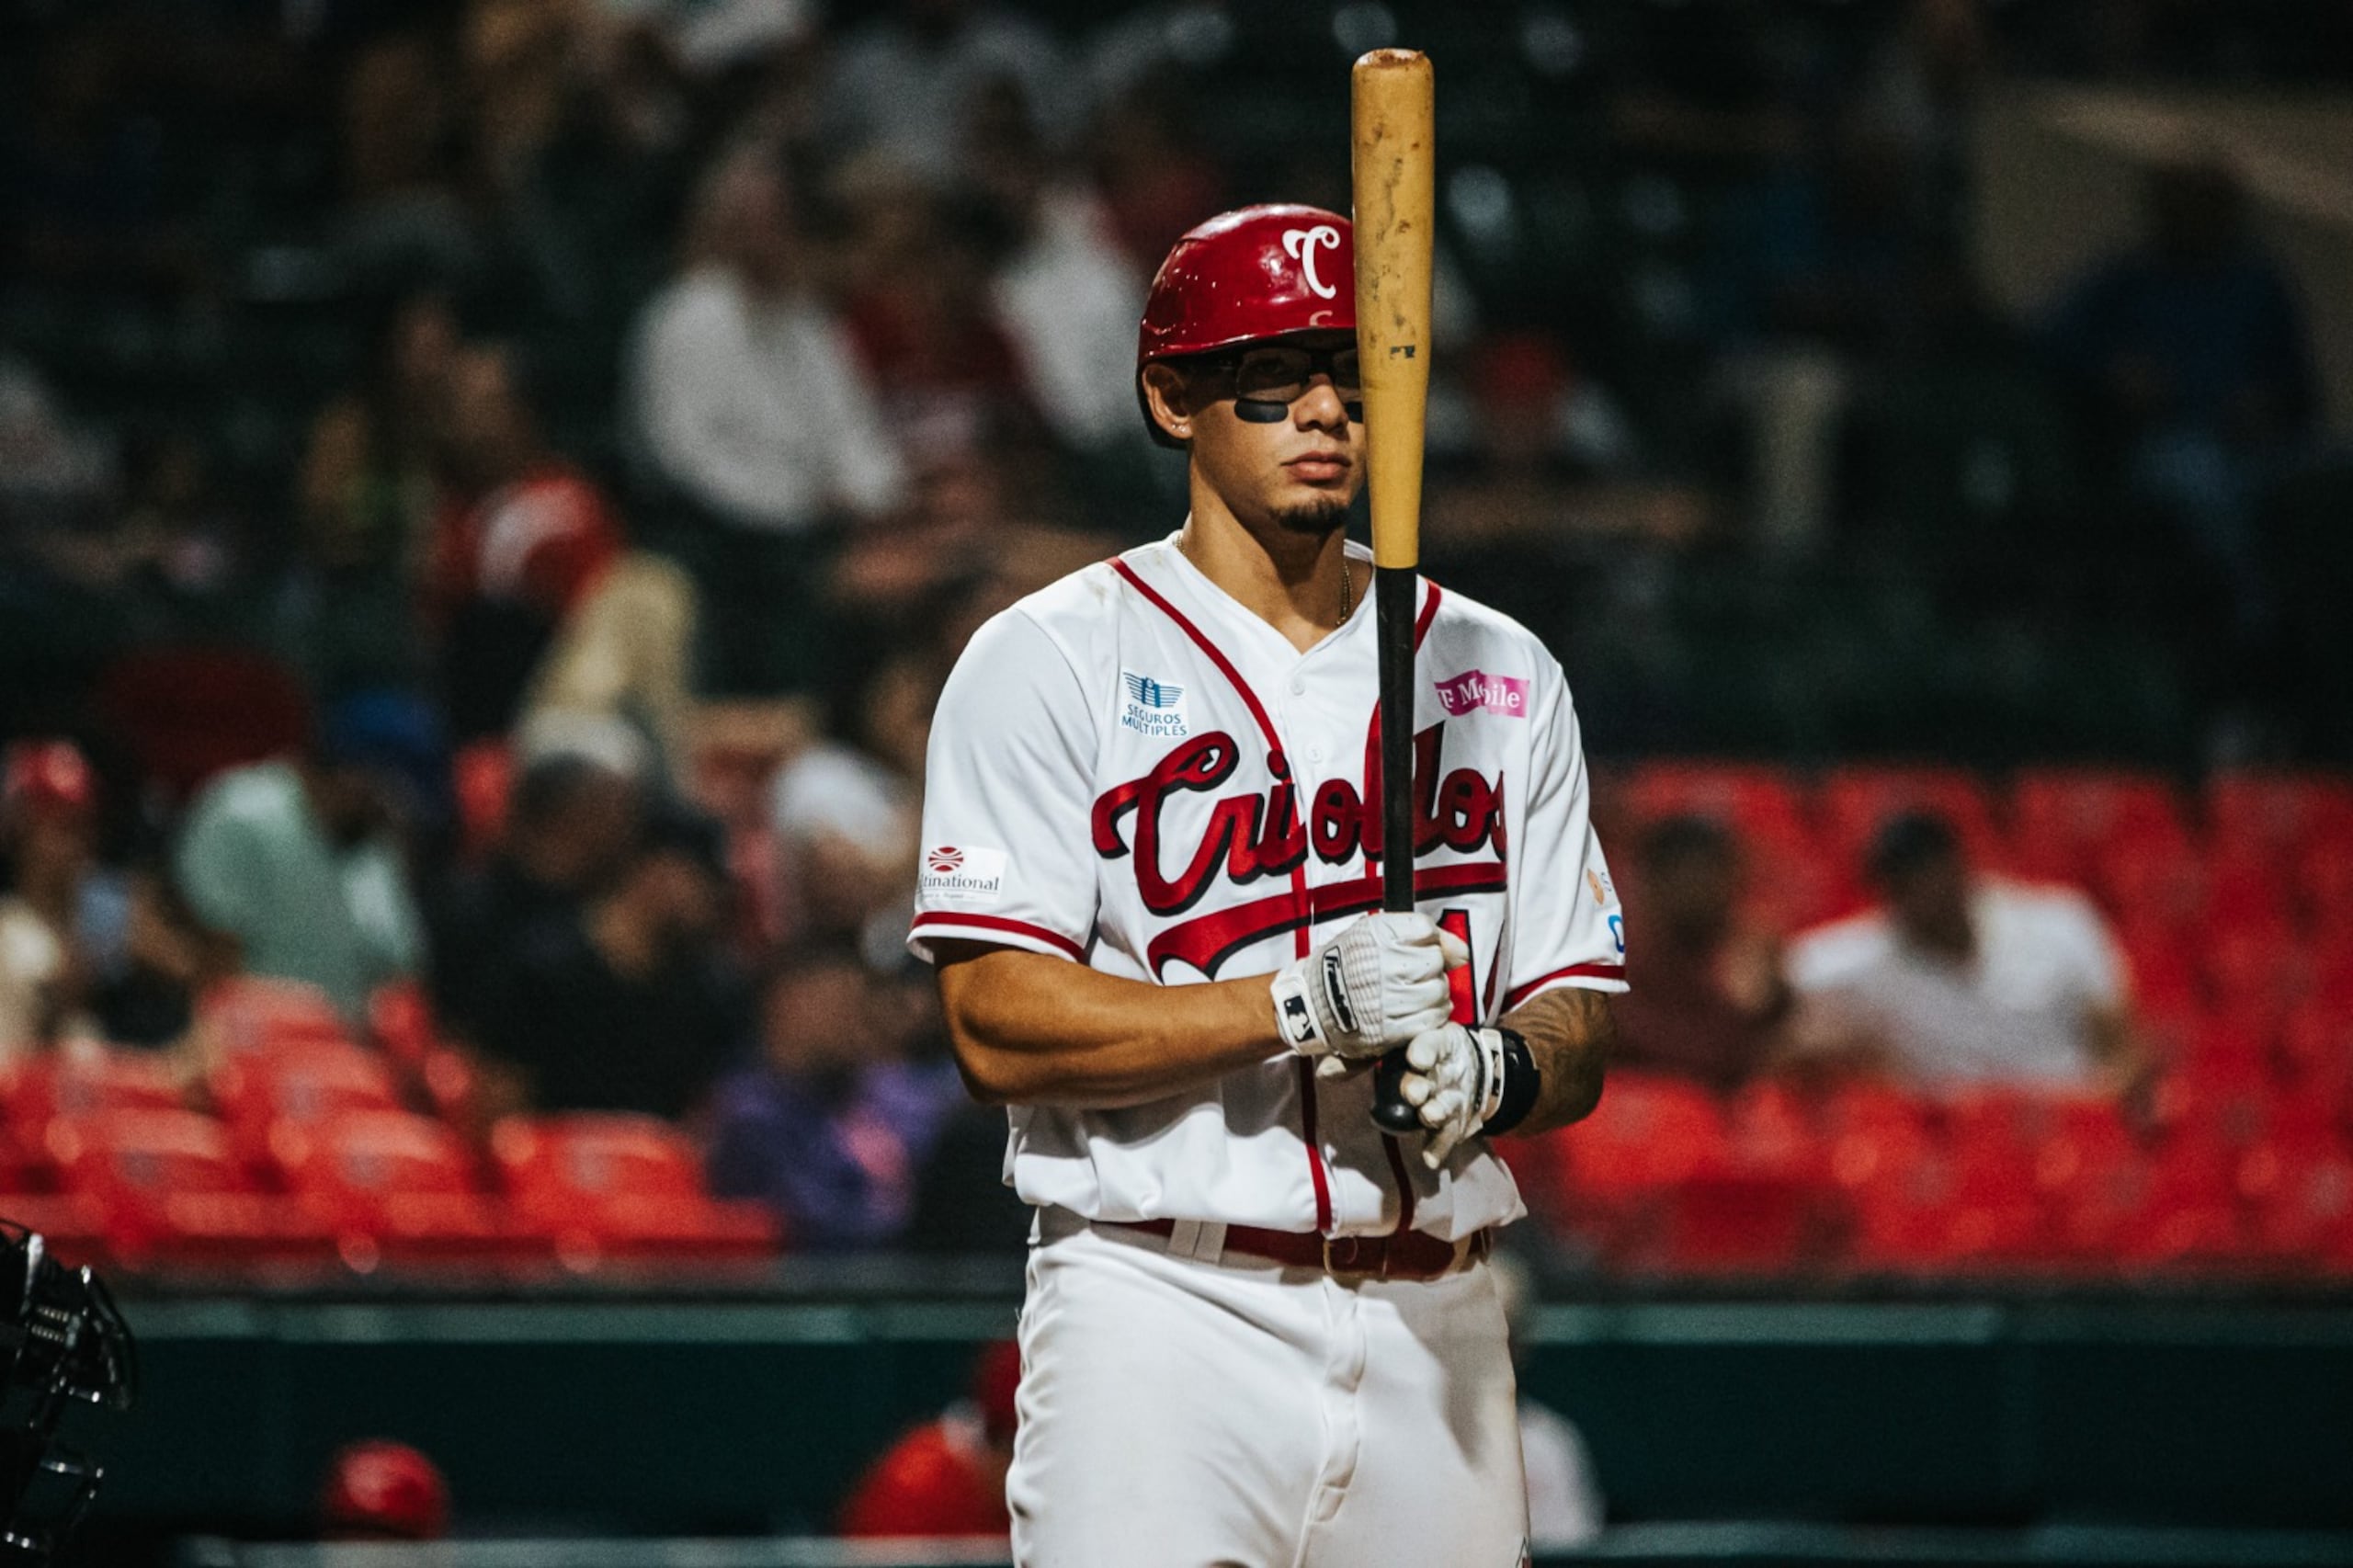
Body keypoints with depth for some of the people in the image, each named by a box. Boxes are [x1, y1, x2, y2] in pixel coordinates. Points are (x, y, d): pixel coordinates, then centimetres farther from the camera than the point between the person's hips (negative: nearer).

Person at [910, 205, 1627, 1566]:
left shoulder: (1502, 677, 14)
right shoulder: (1048, 664, 1)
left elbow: (1579, 1040, 12)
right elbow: (1000, 1028, -9)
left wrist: (1491, 1070, -12)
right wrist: (1305, 1009, -18)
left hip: (1433, 1334, 4)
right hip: (1167, 1322, -4)